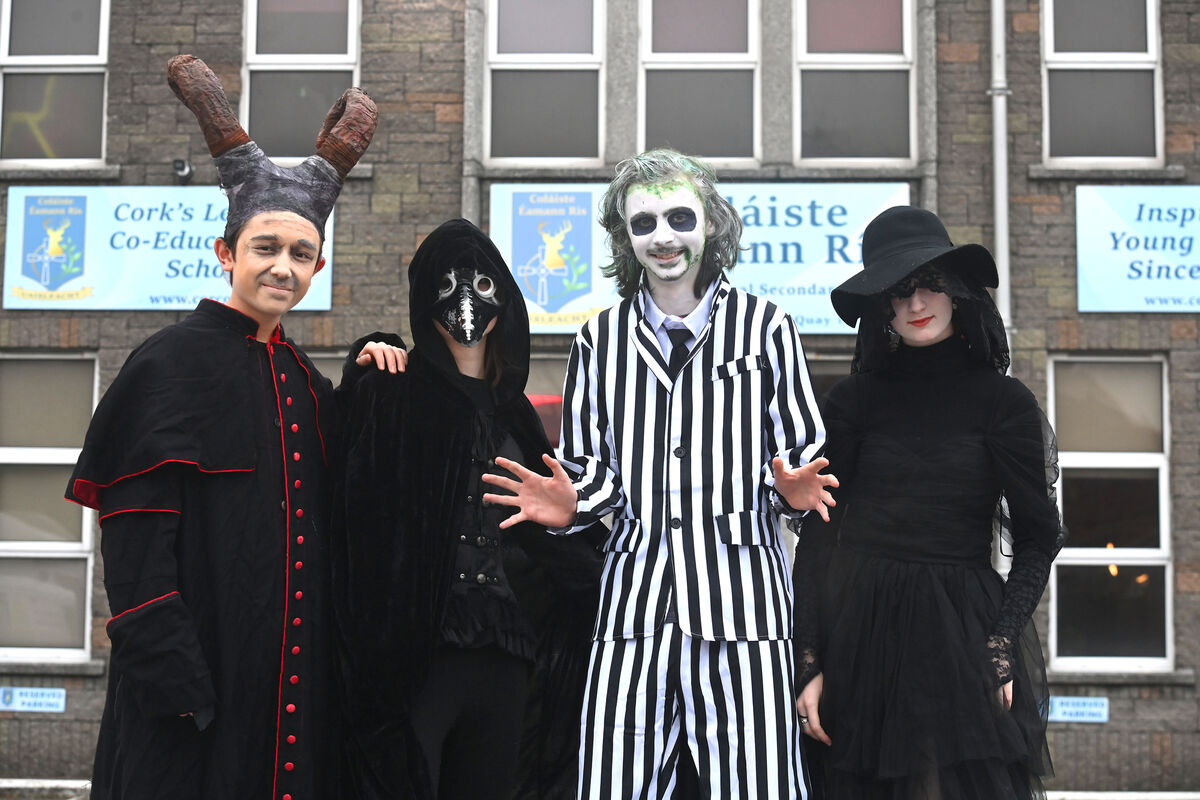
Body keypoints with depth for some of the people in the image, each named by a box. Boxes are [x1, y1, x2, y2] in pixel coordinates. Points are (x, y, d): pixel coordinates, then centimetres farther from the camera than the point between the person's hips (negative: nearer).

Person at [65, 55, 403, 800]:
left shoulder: (301, 376, 12)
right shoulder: (173, 361, -8)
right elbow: (135, 536, -14)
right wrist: (166, 670, -21)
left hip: (293, 674, 7)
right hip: (197, 674, -7)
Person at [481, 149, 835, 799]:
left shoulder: (764, 327, 9)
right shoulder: (601, 340, 15)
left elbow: (802, 453, 11)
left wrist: (793, 488, -10)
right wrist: (569, 505, -1)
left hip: (742, 597, -2)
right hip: (634, 596, 2)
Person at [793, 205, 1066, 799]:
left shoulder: (1003, 401, 1)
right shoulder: (855, 399, 4)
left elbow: (1037, 537, 2)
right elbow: (816, 533, 2)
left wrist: (1001, 645, -10)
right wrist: (809, 662, -6)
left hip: (961, 636, -1)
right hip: (857, 636, 1)